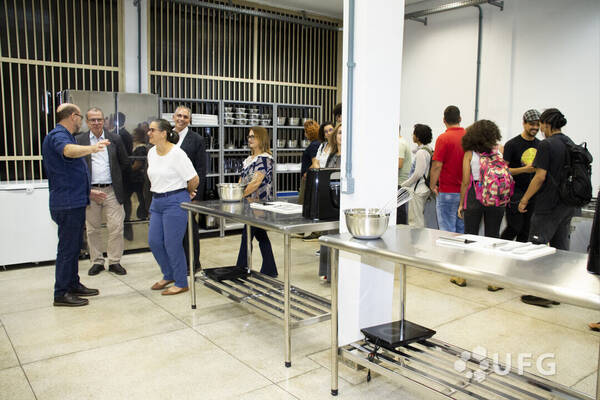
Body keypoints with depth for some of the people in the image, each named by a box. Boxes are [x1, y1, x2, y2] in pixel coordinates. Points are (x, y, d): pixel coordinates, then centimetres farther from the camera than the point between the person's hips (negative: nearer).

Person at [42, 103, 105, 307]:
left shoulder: (62, 135, 20)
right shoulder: (57, 135, -13)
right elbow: (68, 150, -40)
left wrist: (88, 192, 36)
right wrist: (91, 148, -58)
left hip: (73, 202, 11)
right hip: (67, 204, -11)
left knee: (74, 246, 16)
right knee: (67, 247, -5)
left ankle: (73, 284, 27)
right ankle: (61, 293, 3)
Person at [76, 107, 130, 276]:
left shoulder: (115, 139, 6)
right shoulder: (79, 140, 3)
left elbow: (125, 162, 15)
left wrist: (114, 175, 10)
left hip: (111, 190, 0)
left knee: (116, 227, -2)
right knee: (92, 229, 7)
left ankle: (114, 261, 10)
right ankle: (97, 261, 19)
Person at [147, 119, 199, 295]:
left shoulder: (177, 153, -15)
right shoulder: (151, 152, 9)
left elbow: (194, 179, -12)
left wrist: (187, 193, 3)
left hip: (175, 201, -8)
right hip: (157, 201, 8)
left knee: (172, 244, -4)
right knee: (154, 241, 9)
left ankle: (181, 283, 12)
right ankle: (169, 276, 30)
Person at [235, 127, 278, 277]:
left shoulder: (265, 158, -12)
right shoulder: (249, 159, 16)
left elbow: (256, 181, -20)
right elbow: (242, 179, 15)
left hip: (258, 204, -9)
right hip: (249, 204, 9)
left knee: (247, 236, -4)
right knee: (261, 236, 12)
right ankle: (269, 271, 20)